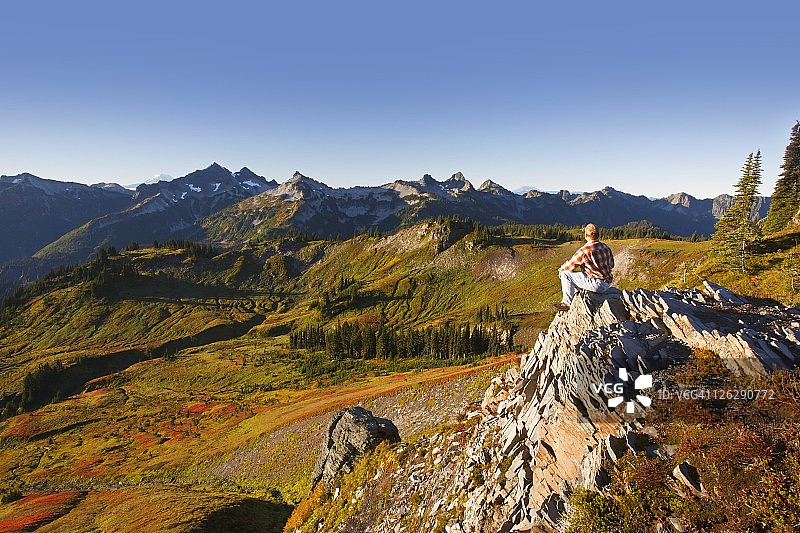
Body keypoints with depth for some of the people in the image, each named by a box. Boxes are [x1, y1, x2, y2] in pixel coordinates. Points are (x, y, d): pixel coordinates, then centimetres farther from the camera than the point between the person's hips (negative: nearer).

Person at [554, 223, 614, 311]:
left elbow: (571, 265, -10)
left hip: (597, 284, -9)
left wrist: (561, 269, 11)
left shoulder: (584, 250, -18)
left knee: (566, 274, -1)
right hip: (607, 283, 9)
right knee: (576, 275, 29)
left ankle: (567, 303, 8)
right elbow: (611, 265, 19)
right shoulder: (606, 247, 5)